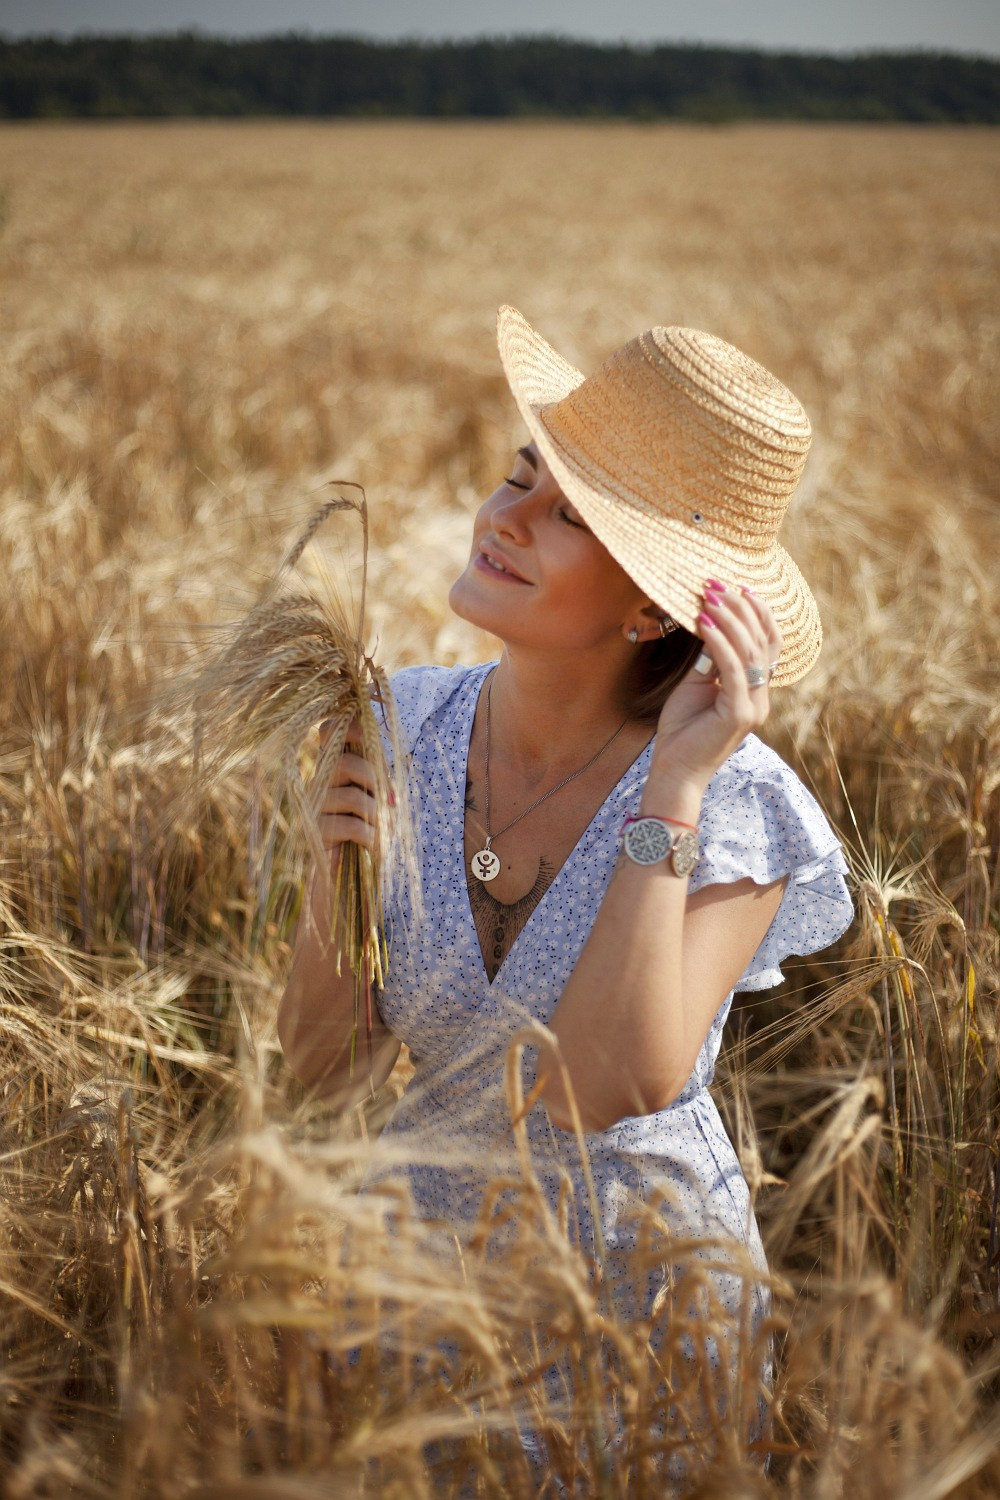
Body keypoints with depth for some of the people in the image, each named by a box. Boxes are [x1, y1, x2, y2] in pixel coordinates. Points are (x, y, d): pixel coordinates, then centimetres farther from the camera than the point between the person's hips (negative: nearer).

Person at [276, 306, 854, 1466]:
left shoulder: (735, 804, -17)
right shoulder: (401, 729, -7)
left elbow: (608, 1089, -28)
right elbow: (321, 1065, -3)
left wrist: (669, 791, -27)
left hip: (645, 1282, -2)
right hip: (419, 1245, 3)